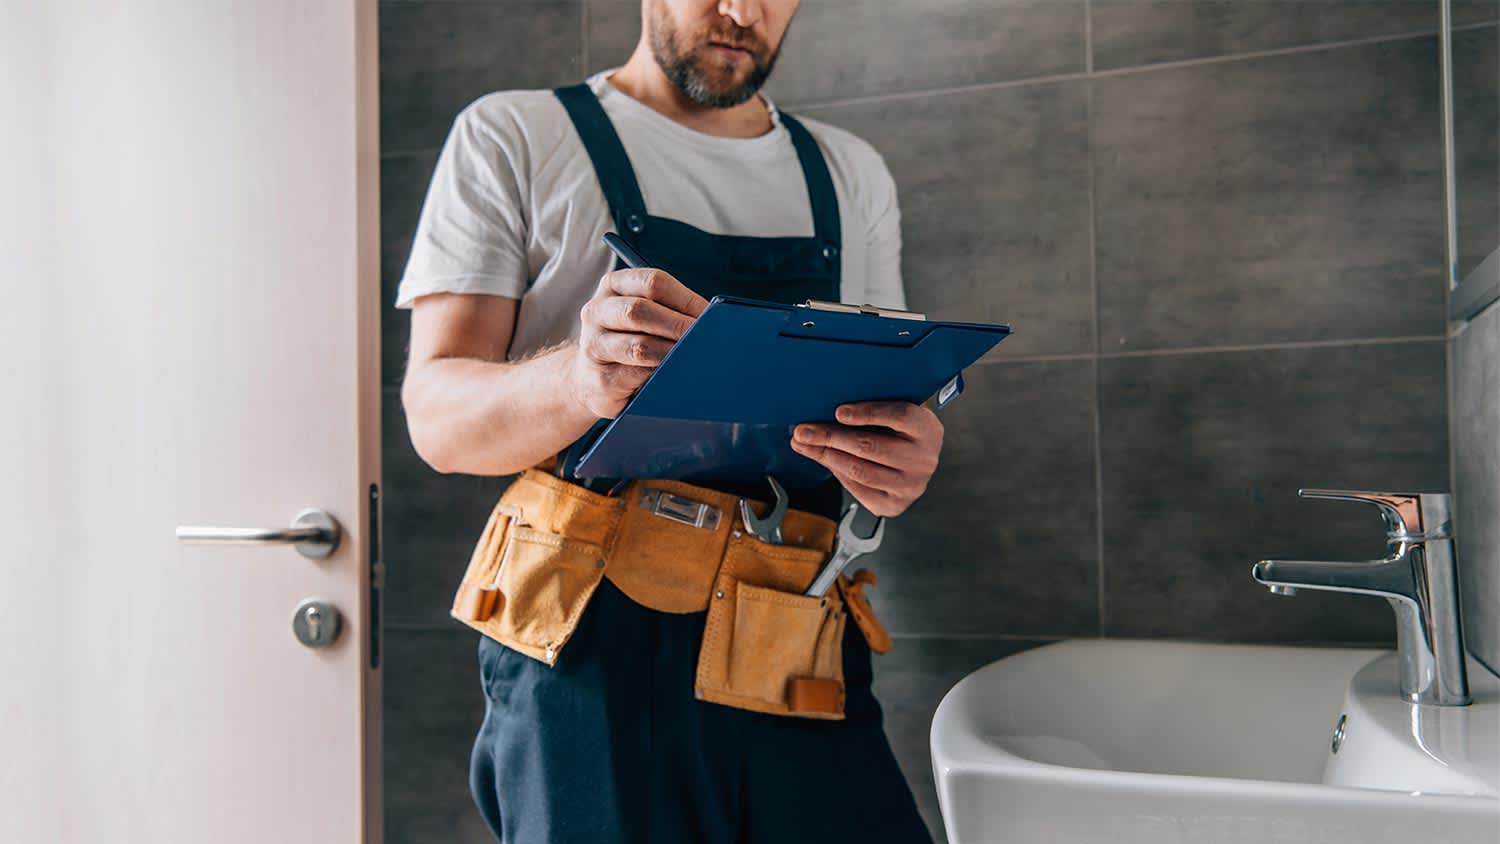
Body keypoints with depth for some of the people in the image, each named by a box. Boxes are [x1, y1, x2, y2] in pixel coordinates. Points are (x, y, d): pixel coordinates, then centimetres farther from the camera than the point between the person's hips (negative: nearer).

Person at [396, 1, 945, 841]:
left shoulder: (854, 174, 16)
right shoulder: (512, 137, 3)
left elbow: (893, 408, 17)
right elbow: (437, 416, -5)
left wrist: (906, 460, -9)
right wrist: (579, 378, -28)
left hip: (799, 653, 4)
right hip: (592, 646, -3)